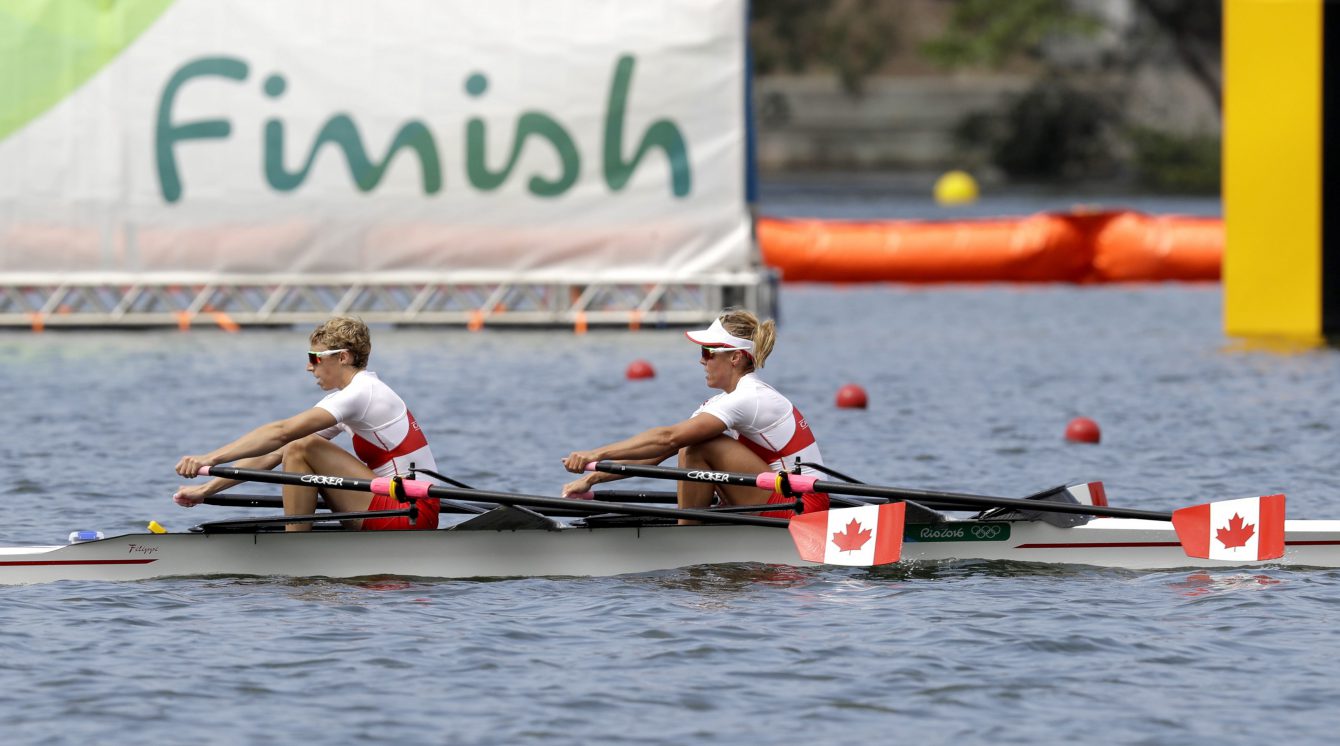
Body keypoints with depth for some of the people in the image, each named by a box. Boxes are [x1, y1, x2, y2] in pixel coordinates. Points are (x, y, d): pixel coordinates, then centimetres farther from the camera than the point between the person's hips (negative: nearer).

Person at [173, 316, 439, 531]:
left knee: (301, 449, -14)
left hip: (412, 517, -10)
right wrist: (207, 489, 10)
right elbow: (274, 455, 14)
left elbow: (282, 432, -23)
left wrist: (212, 458, -26)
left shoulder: (362, 392, -13)